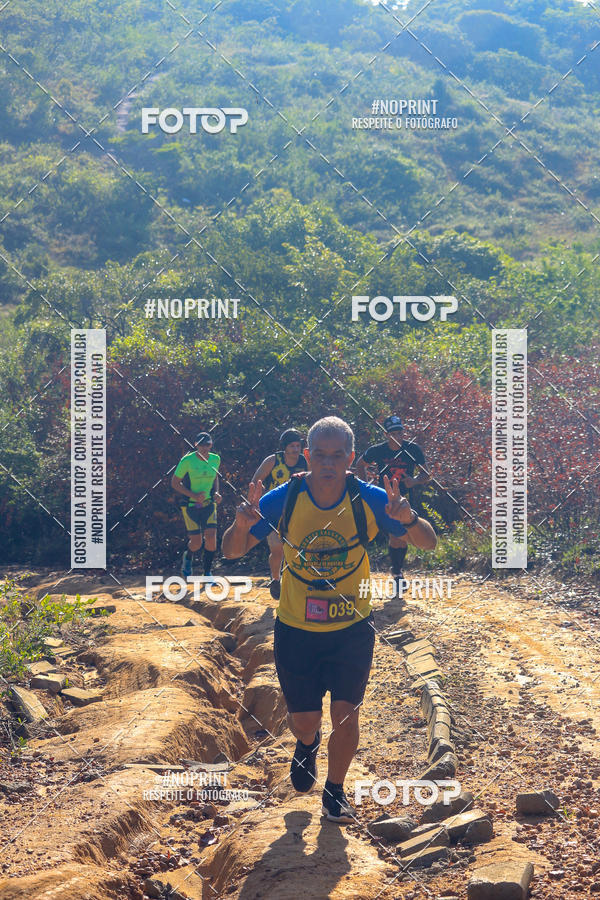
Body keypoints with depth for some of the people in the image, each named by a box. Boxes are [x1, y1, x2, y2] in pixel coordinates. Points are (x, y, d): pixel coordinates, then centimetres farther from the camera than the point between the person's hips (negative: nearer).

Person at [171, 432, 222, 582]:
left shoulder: (215, 459, 2)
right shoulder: (187, 461, -13)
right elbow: (174, 482, -7)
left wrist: (216, 493, 2)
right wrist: (193, 495, -18)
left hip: (209, 505, 4)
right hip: (190, 506, -3)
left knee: (211, 537, -11)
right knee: (196, 542, -7)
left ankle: (207, 573, 5)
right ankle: (188, 557, 30)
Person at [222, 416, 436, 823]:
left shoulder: (368, 499, -14)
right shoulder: (284, 499, -14)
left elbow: (428, 543, -12)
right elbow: (233, 551, -9)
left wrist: (408, 520, -35)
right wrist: (241, 525, -33)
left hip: (353, 628, 0)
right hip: (296, 629, 0)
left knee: (346, 714, -3)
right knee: (304, 720, 7)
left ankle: (335, 793, 23)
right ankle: (308, 744, 46)